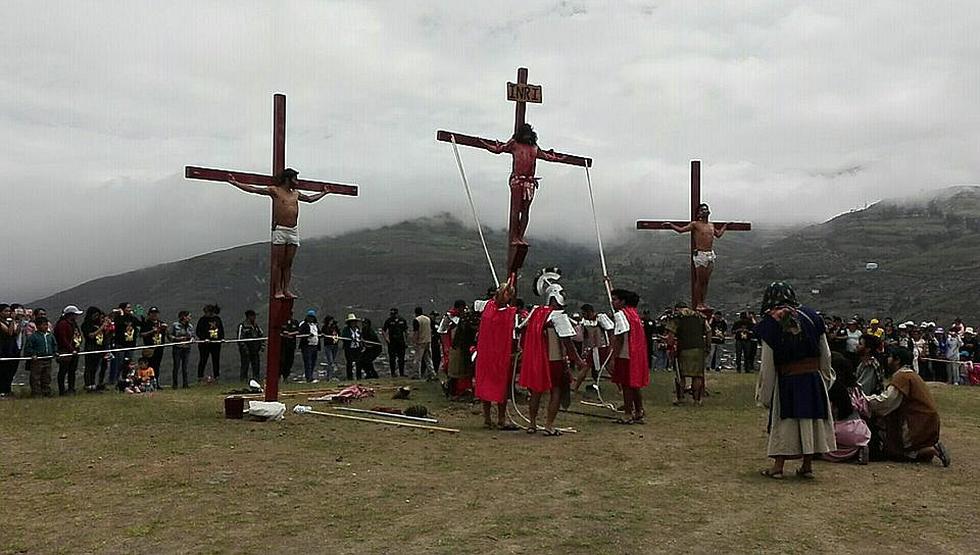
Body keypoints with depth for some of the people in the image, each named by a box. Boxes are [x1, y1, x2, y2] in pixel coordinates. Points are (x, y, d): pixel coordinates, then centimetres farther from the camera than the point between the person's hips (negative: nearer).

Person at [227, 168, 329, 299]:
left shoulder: (296, 194, 18)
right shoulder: (275, 191, 1)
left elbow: (310, 198, 36)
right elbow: (254, 189, -3)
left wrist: (324, 192, 43)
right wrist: (235, 183, -9)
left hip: (293, 231, 5)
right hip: (280, 230, -5)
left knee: (288, 263, 4)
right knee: (278, 262, -4)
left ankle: (286, 289, 4)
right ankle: (277, 290, -4)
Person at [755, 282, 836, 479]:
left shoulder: (770, 323, -9)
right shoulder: (809, 315, 0)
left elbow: (767, 363, -8)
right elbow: (825, 353, 4)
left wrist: (764, 392, 1)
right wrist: (826, 377, 17)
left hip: (786, 380, -2)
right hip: (813, 377, 2)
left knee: (783, 421, 7)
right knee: (810, 418, 11)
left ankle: (778, 465, 8)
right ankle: (807, 465, 17)